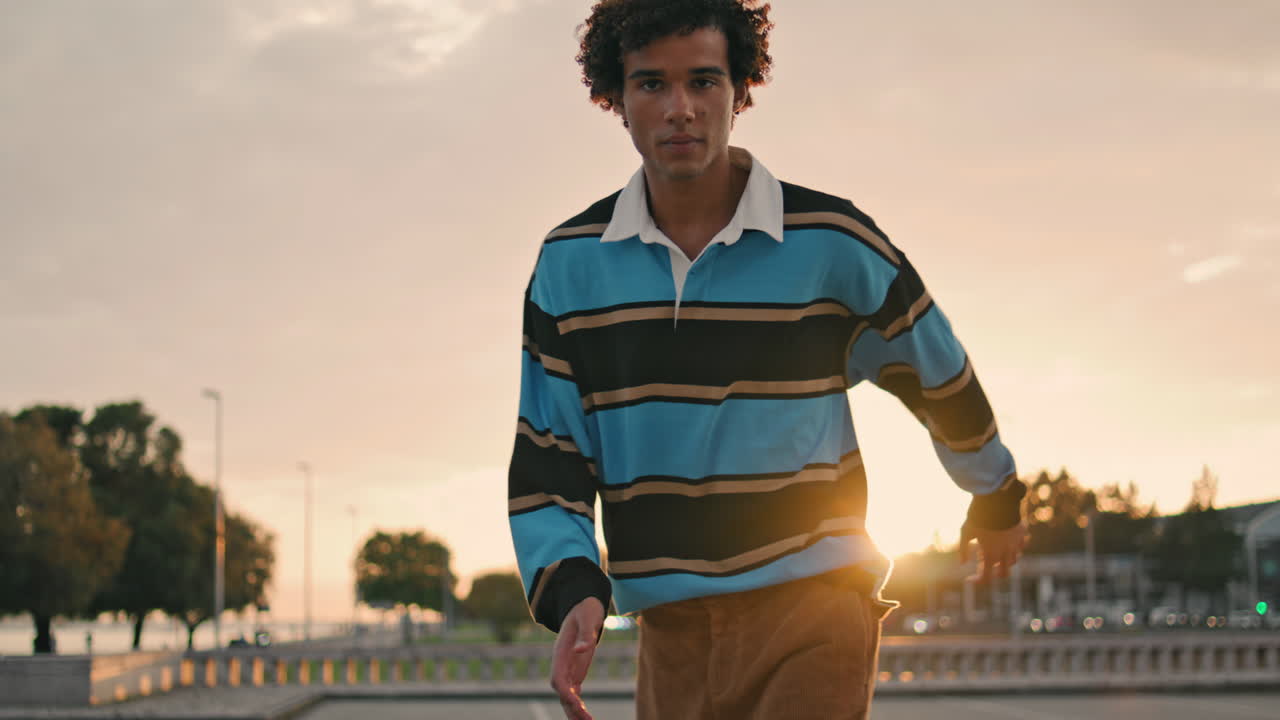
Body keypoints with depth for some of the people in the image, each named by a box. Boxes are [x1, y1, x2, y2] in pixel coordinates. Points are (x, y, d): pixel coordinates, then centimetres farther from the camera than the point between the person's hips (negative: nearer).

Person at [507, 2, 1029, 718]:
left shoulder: (831, 243, -2)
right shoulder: (570, 263, 4)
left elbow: (941, 376, 15)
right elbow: (545, 463, 6)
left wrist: (998, 498, 29)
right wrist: (572, 593, -11)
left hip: (812, 612, -3)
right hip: (672, 632, 4)